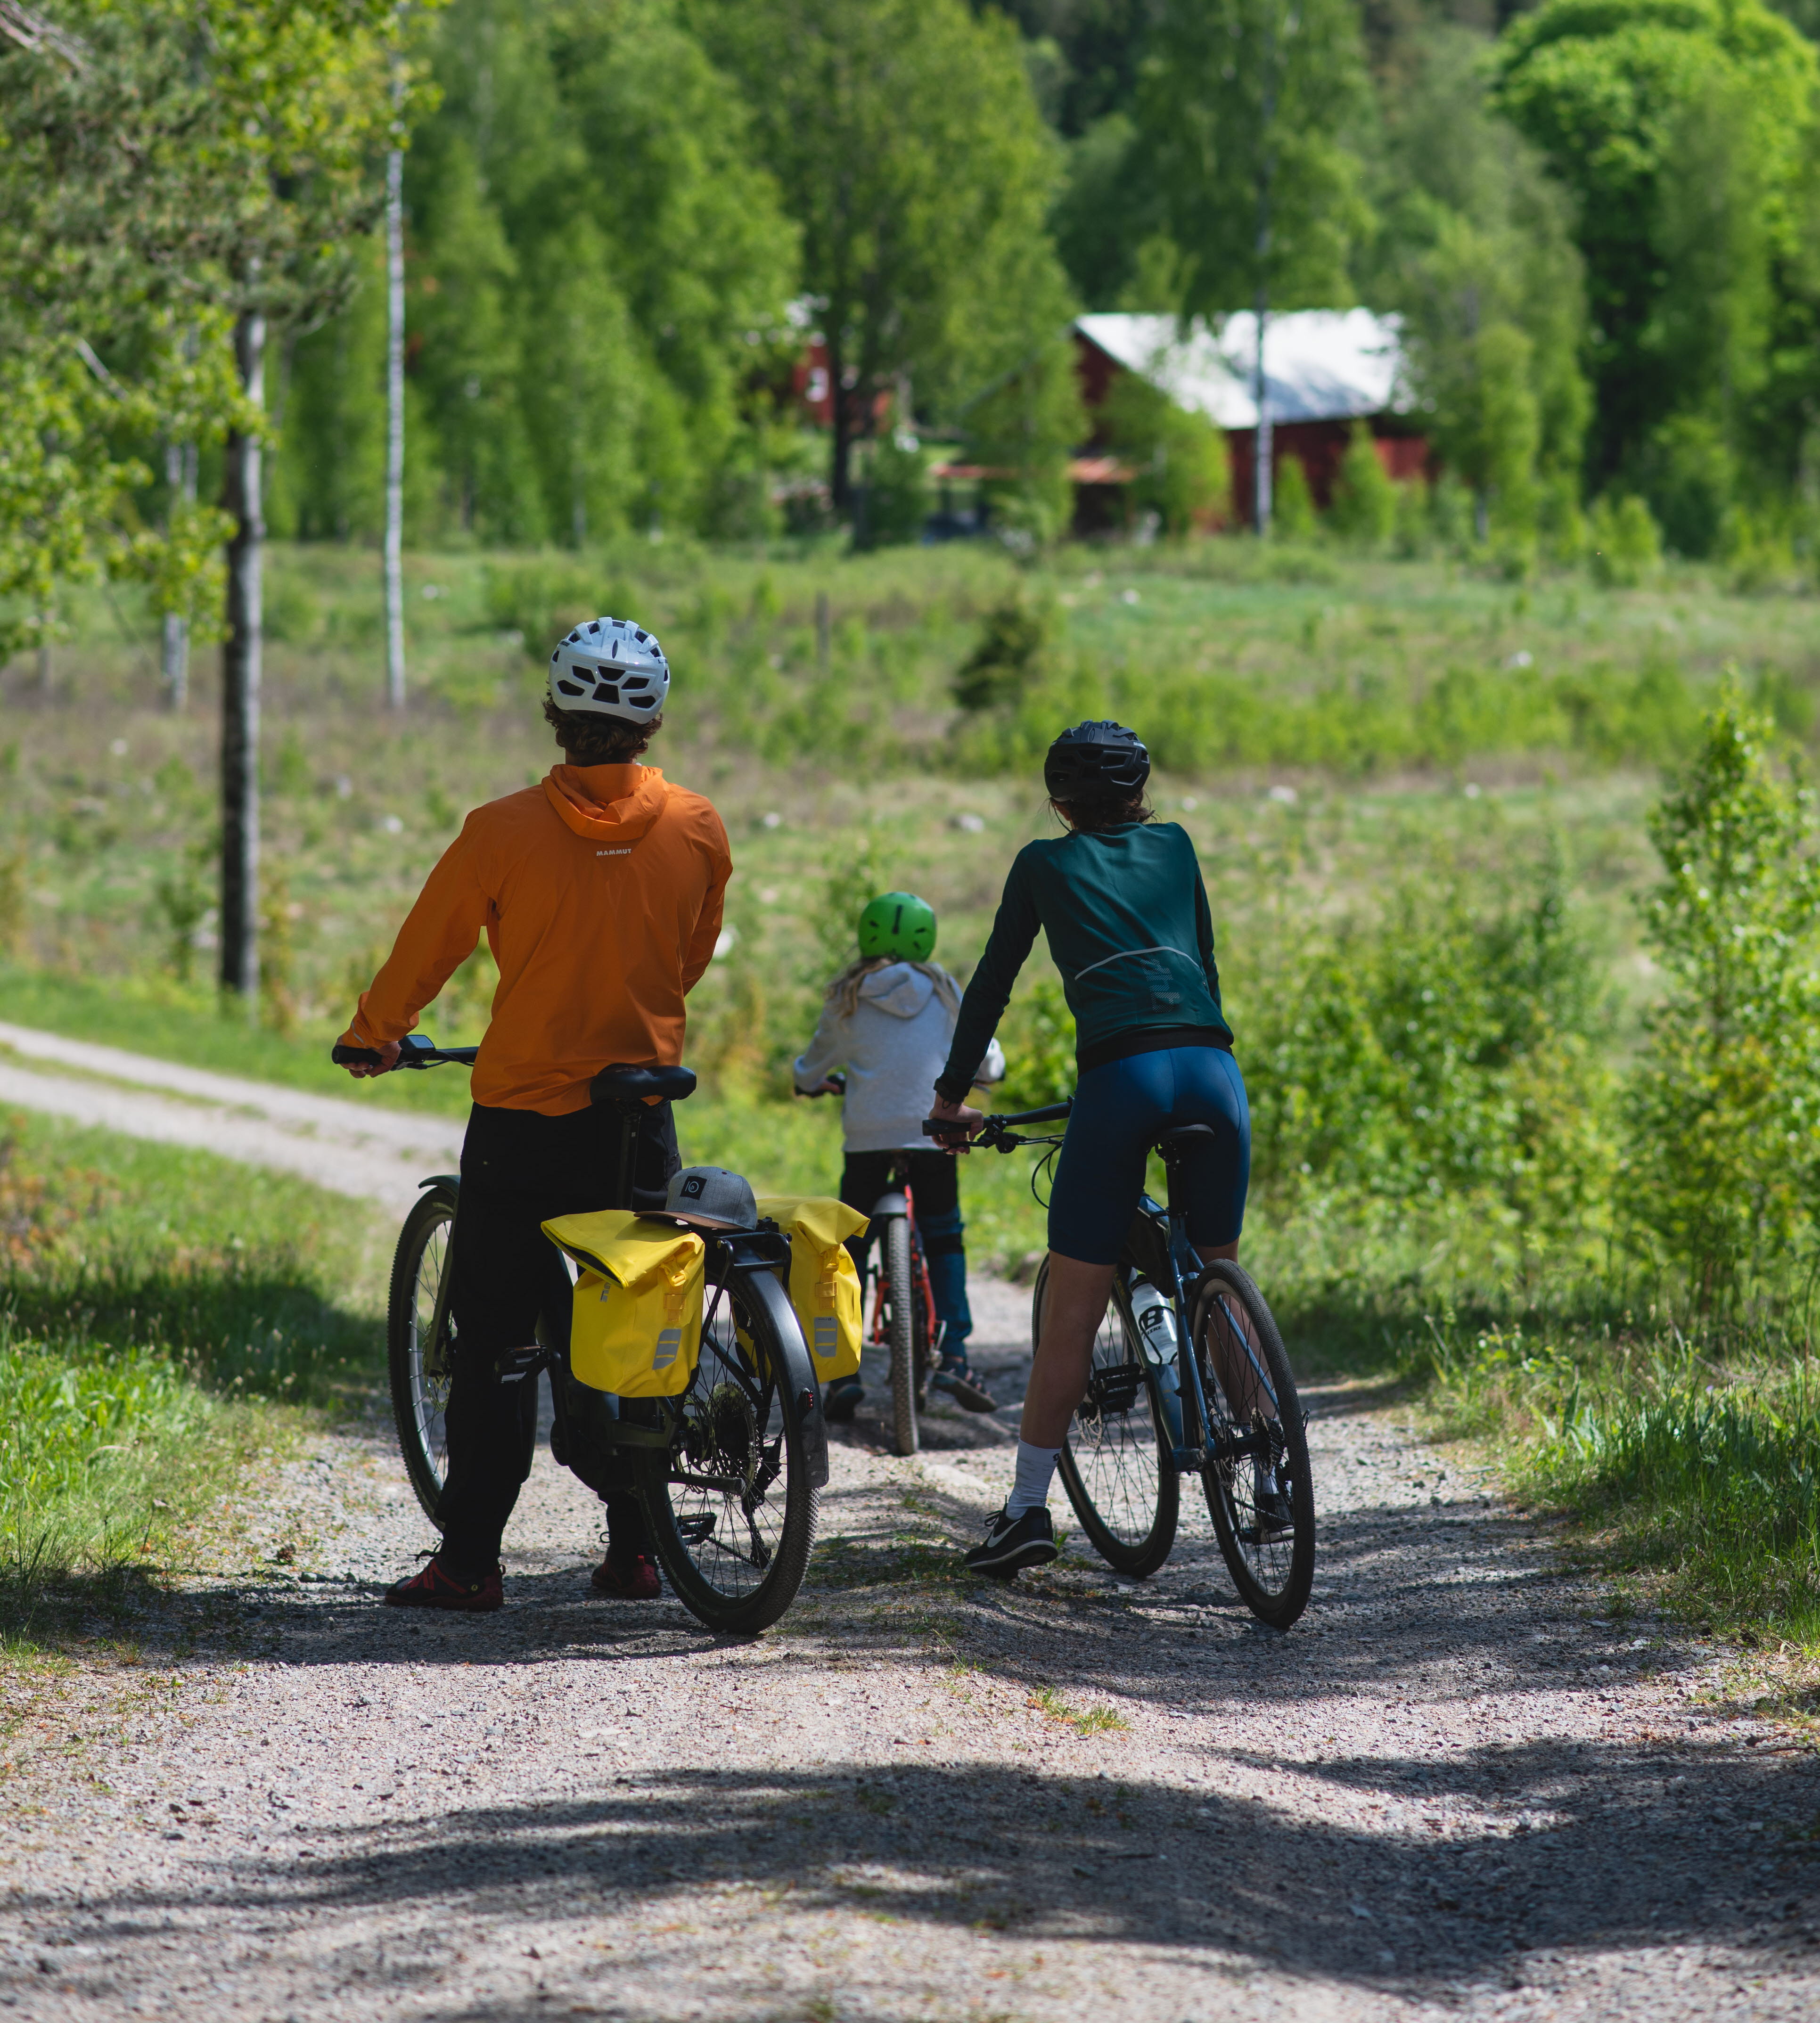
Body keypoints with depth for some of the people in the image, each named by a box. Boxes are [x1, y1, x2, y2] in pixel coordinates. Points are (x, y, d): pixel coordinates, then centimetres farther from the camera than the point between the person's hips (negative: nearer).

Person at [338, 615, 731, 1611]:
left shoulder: (503, 830, -10)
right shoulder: (697, 830, -2)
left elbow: (428, 947, 1)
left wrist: (373, 1035, 19)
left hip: (522, 1115, -2)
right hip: (643, 1113, 2)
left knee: (493, 1339, 2)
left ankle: (470, 1558, 0)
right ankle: (633, 1551, 13)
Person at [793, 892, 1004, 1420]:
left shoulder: (847, 997, 5)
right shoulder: (942, 991, 6)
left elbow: (813, 1067, 17)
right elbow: (985, 1062, 15)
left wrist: (810, 1081, 40)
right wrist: (988, 1070, 38)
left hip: (867, 1134, 0)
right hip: (932, 1130, 0)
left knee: (851, 1245, 8)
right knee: (945, 1239, 13)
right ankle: (954, 1354, -1)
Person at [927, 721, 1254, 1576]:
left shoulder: (1046, 863, 16)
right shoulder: (1174, 847, 24)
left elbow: (993, 983, 19)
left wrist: (952, 1094, 28)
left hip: (1120, 1074, -3)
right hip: (1213, 1070, 3)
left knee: (1072, 1314, 1)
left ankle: (1028, 1508, -1)